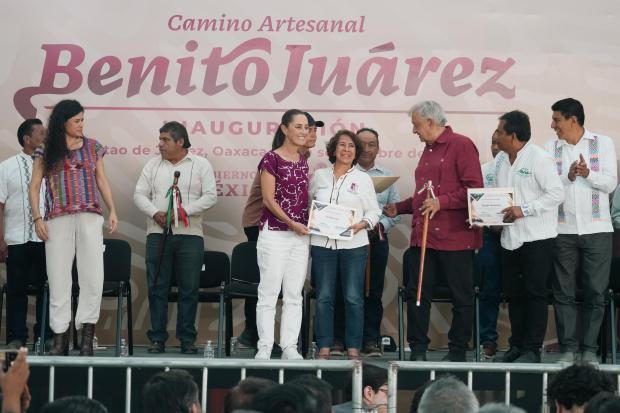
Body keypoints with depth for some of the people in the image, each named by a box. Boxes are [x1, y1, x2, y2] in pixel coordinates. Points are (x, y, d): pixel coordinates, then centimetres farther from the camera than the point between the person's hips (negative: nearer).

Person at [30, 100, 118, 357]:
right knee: (59, 278, -1)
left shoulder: (93, 148, 12)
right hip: (58, 219, -1)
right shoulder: (46, 151, 6)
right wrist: (37, 219, -3)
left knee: (93, 276, -6)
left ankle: (87, 336, -3)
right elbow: (35, 186, 6)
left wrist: (112, 211, 4)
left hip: (90, 217, 1)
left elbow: (102, 182, 14)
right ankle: (60, 337, 3)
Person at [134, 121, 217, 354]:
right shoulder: (153, 165, 13)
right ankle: (157, 338, 6)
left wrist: (184, 211, -13)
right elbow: (140, 194, 9)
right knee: (157, 288, 1)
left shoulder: (200, 165, 5)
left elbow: (210, 196, -2)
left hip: (189, 235, -2)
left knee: (189, 290, -1)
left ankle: (187, 339, 6)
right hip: (158, 233, 2)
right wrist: (155, 213, -9)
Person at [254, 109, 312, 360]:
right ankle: (264, 346, 0)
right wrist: (291, 223, -16)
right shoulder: (272, 159, -5)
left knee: (294, 294, 5)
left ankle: (289, 346, 9)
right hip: (274, 233, -6)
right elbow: (269, 199, -9)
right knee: (269, 292, -4)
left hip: (300, 235, 6)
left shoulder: (303, 161, 14)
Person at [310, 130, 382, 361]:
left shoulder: (363, 179, 7)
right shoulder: (319, 176, 11)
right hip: (322, 244, 1)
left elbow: (373, 211, 7)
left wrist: (362, 225, -12)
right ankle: (324, 348, 7)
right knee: (324, 297, 1)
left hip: (353, 245, -1)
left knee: (354, 298, -2)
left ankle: (354, 348, 4)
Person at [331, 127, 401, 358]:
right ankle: (337, 339, 4)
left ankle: (370, 341, 9)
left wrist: (381, 224, -7)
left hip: (376, 239, 3)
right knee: (341, 291, -3)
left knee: (373, 292, 4)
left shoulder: (387, 176, 15)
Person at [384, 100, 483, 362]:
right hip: (423, 237, 8)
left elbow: (474, 189, -14)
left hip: (455, 237, -8)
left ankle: (458, 352, 9)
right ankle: (418, 350, 8)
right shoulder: (428, 150, 21)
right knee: (417, 293, 2)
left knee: (461, 296, 1)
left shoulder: (461, 145, -5)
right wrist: (398, 208, 26)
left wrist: (442, 202, -20)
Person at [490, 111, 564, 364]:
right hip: (510, 237, 8)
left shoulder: (539, 158, -11)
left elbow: (557, 193, -15)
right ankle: (517, 347, 20)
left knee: (535, 293, -3)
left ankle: (533, 350, 1)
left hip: (536, 237, -8)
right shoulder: (500, 160, 12)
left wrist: (524, 210, -21)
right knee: (513, 293, 11)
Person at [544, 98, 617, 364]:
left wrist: (588, 174, -20)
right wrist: (568, 177, -18)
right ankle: (568, 348, 6)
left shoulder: (603, 144, 5)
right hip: (563, 230, 1)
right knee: (564, 293, 1)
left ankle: (590, 349, 6)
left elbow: (611, 183, -2)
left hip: (596, 230, -1)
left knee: (595, 293, -1)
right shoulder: (551, 148, 9)